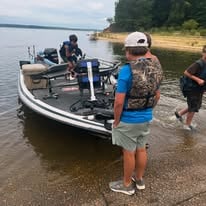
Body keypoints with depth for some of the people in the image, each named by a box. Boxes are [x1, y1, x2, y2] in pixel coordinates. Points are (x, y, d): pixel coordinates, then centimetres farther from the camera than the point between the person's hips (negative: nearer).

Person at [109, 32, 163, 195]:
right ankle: (139, 179, 42)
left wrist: (116, 121, -8)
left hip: (129, 120, -6)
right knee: (141, 149, 21)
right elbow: (157, 95, 9)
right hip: (146, 118, 7)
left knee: (129, 153, 11)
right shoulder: (156, 68, -1)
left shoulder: (127, 70, -24)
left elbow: (119, 102, -23)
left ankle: (127, 185, 31)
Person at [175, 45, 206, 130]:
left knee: (197, 106, 21)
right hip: (193, 89, -8)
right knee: (193, 107, 5)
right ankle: (187, 125, 24)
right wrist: (197, 79, -25)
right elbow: (186, 73, -23)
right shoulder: (198, 64, -23)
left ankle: (179, 113, 36)